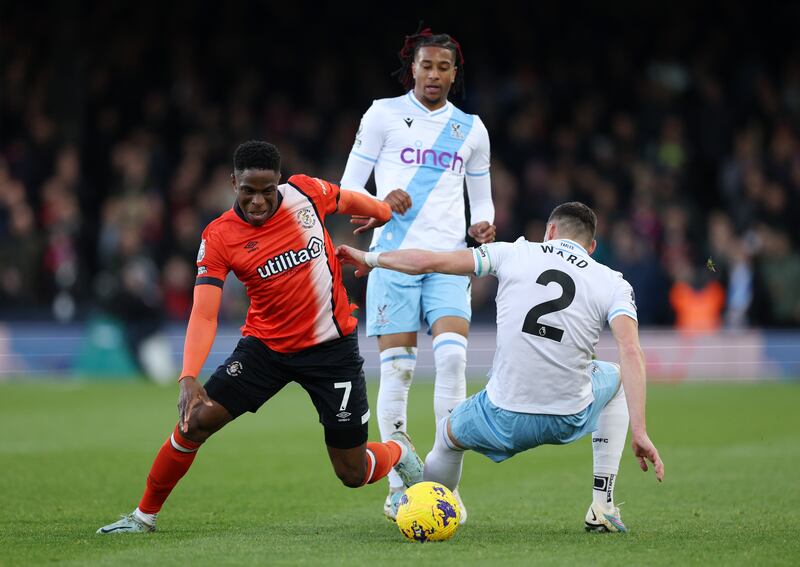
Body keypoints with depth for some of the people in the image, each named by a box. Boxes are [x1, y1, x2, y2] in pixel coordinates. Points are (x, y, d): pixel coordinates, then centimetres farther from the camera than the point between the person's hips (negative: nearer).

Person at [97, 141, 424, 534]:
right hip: (265, 346, 0)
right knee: (195, 421, -14)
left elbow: (348, 201, 12)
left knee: (354, 474, 2)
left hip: (333, 347, 0)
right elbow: (204, 314, -22)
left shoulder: (306, 192, -11)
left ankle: (398, 452, 38)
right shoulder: (218, 237, -15)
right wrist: (188, 378, -35)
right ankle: (144, 515, 5)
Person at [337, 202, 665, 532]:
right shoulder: (613, 284, 4)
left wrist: (370, 258, 23)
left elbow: (429, 261, 5)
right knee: (616, 378, 34)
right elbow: (631, 353, -11)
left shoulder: (515, 253, 5)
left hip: (504, 422, -1)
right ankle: (602, 508, 28)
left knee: (448, 434, 33)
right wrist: (639, 433, -13)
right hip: (569, 421, 1)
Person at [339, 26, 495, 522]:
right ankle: (398, 489, 3)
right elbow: (349, 187, 3)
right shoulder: (384, 114, 4)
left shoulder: (471, 128, 14)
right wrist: (382, 201, -17)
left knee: (453, 355, -16)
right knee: (397, 367, -5)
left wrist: (482, 225, -1)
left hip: (449, 258, 2)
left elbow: (481, 199, 22)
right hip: (394, 254, -2)